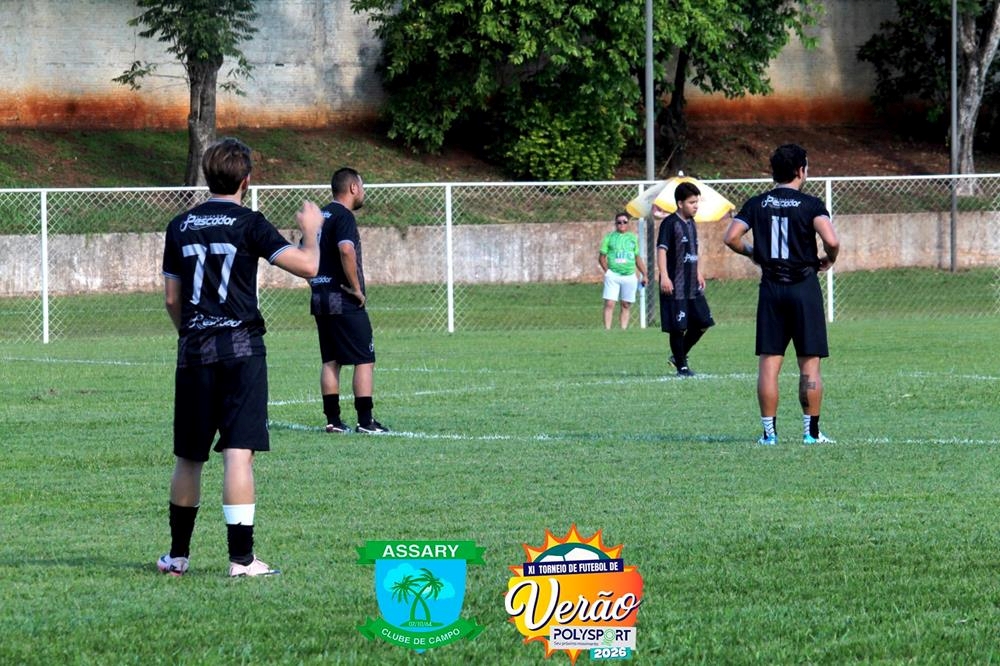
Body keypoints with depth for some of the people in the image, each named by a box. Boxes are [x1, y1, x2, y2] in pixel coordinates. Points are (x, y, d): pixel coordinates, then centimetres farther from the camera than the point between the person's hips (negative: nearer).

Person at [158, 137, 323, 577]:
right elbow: (308, 266, -10)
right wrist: (311, 230, 10)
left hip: (193, 351, 4)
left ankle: (178, 555, 24)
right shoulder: (248, 224, -5)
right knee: (239, 453, -7)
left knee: (189, 457, 14)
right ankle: (242, 559, -11)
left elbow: (171, 299, 13)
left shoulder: (180, 227, 9)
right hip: (240, 350, -4)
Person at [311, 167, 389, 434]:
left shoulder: (320, 216, 14)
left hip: (320, 299, 8)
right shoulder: (344, 216, -12)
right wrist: (356, 288, -19)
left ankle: (332, 420, 11)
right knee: (365, 360, -3)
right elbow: (346, 250, -28)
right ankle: (365, 421, -5)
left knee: (330, 361, 11)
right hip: (344, 302, -8)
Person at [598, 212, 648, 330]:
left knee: (626, 305, 4)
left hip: (629, 276, 3)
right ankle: (607, 330, -12)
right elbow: (601, 257, 5)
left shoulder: (633, 238, 14)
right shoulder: (610, 237, 6)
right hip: (613, 275, -3)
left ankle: (623, 329, 7)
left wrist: (644, 275, 13)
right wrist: (607, 271, -8)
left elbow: (638, 258, 18)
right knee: (609, 304, -11)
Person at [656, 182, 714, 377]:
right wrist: (664, 276, -23)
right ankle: (682, 366, 6)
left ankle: (680, 356, 23)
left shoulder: (691, 223, 14)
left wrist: (698, 274, 25)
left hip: (692, 285, 8)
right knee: (678, 327, -4)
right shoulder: (670, 223, -10)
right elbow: (662, 249, -16)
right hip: (675, 286, -8)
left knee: (702, 322, 8)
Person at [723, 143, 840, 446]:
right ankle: (811, 431, 4)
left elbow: (731, 237, -4)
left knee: (768, 362, 3)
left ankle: (769, 431, 1)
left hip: (771, 288, 3)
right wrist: (828, 259, 3)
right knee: (809, 364, 3)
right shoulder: (810, 204, -6)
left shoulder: (757, 204, 4)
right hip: (804, 287, -3)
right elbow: (832, 240, -19)